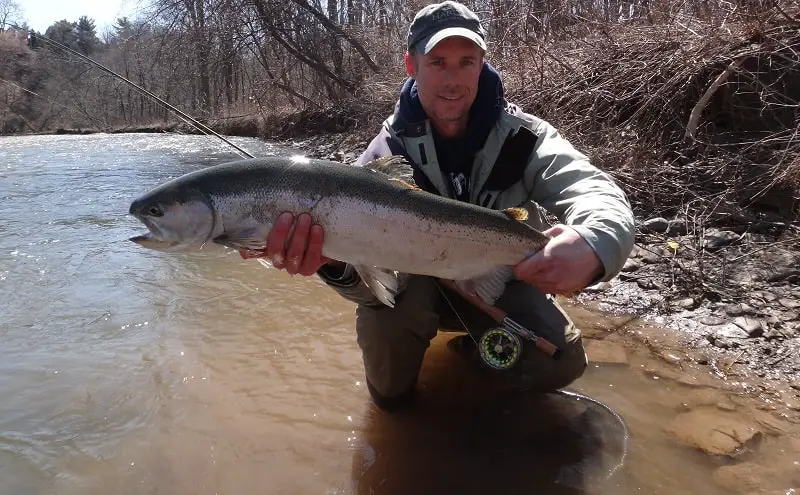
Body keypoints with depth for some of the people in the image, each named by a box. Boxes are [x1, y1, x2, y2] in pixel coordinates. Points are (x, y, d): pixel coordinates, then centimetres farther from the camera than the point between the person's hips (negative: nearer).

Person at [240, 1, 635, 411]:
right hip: (421, 286, -1)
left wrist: (593, 245, -58)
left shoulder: (523, 137, -17)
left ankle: (477, 347, 12)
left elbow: (600, 194, -33)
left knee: (558, 363, -20)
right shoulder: (387, 153, -19)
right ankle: (394, 392, 8)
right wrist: (335, 260, -55)